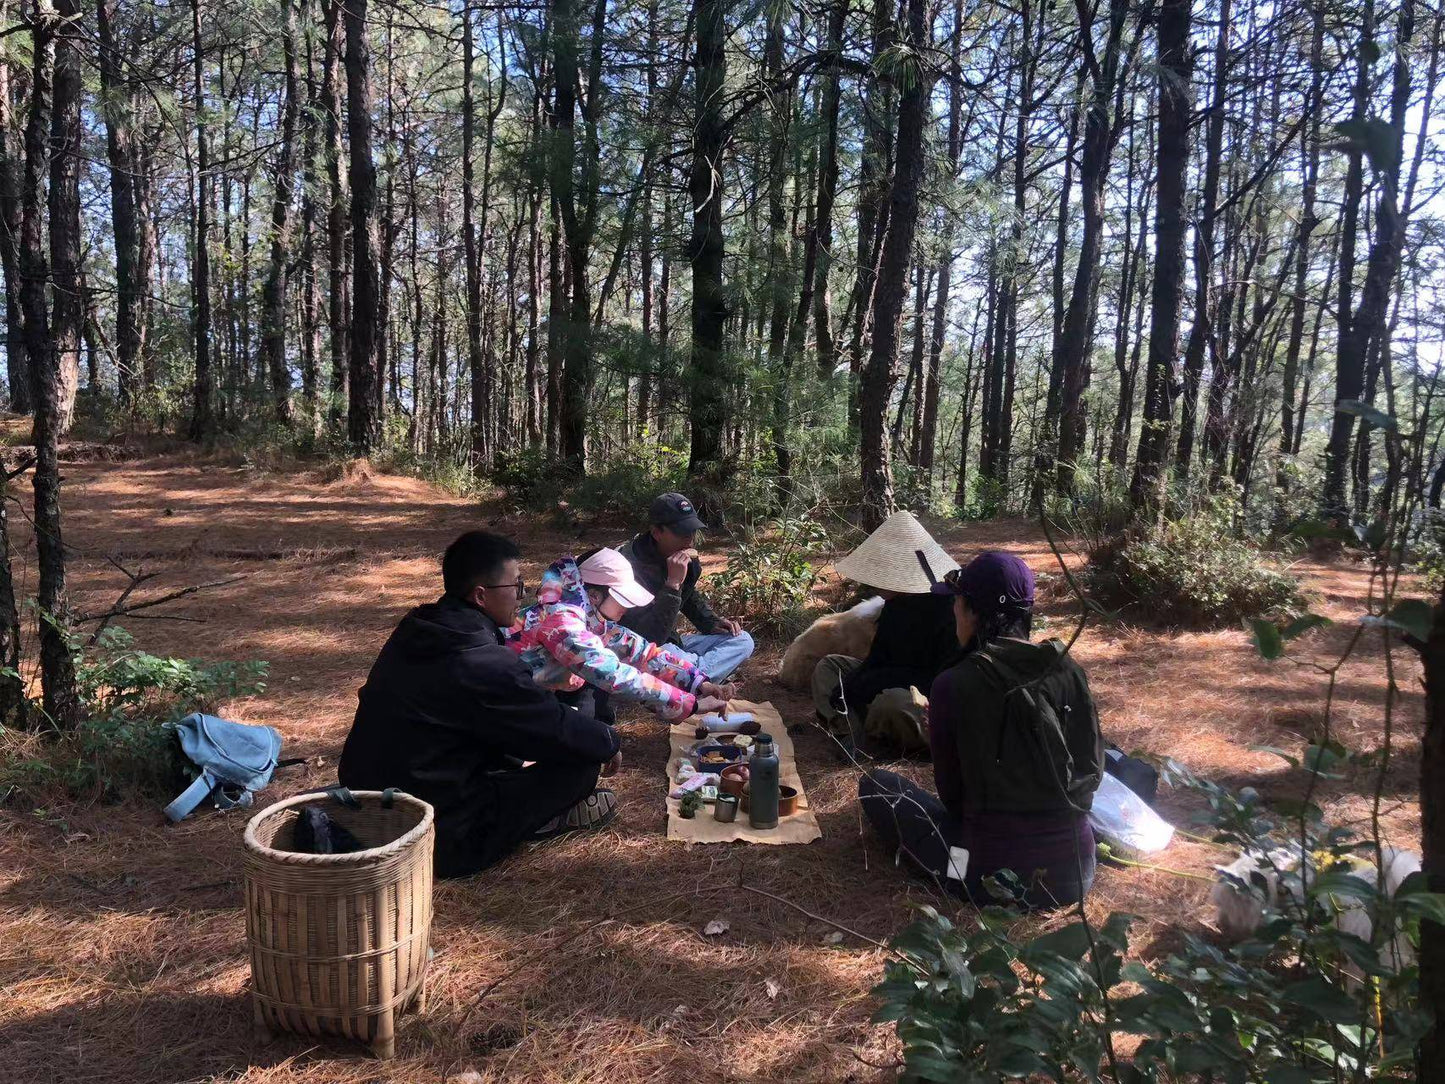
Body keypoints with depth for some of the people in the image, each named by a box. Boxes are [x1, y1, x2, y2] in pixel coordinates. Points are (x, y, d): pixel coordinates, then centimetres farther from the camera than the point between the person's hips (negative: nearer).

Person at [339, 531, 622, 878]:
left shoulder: (413, 635, 3)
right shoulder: (484, 665, -25)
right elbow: (559, 730, -14)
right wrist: (610, 742, 7)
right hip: (441, 843, -9)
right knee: (580, 763, -6)